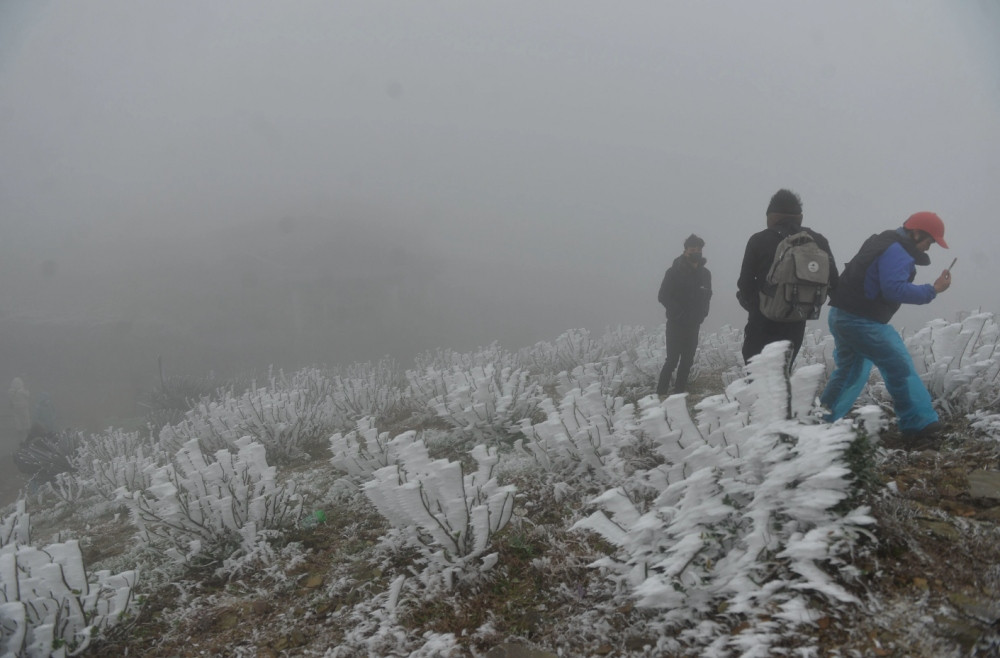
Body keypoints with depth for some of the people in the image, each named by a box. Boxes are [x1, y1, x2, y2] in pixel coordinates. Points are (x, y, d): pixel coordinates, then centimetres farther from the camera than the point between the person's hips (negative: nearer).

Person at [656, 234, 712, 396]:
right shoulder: (675, 272, -7)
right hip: (676, 324, -5)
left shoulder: (705, 273, 8)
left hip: (694, 325, 5)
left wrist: (702, 313, 3)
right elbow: (663, 296, -8)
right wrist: (679, 313, -14)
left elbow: (707, 296, 19)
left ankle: (680, 392, 15)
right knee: (672, 360, -8)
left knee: (687, 361, 7)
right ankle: (660, 393, -3)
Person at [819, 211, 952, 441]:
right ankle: (919, 422, 6)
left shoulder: (882, 242, 17)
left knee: (848, 372, 18)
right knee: (901, 368, -1)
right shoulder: (897, 252, -15)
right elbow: (895, 290, -25)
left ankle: (822, 422, 21)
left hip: (841, 316, 10)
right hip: (861, 322, -10)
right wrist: (932, 290, -19)